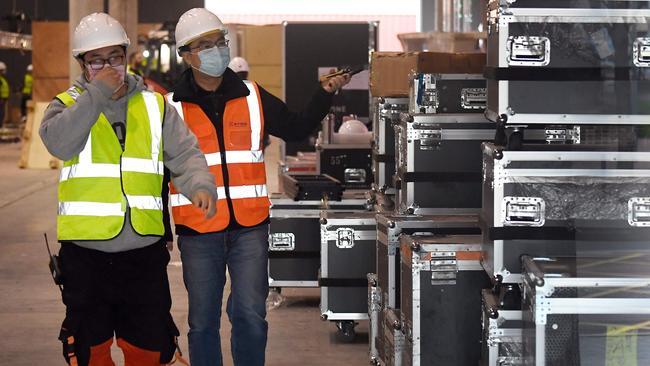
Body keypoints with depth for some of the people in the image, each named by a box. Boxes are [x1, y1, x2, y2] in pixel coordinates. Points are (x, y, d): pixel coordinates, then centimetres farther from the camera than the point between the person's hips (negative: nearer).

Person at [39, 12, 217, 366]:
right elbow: (59, 143, -19)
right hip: (85, 253, -1)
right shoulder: (67, 105, 2)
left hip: (144, 249, 2)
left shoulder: (155, 106, 7)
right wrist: (97, 94, -19)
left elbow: (185, 154, 0)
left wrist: (200, 185, -20)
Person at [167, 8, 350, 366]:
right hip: (197, 231, -1)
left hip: (249, 228, 1)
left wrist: (325, 93, -1)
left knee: (250, 315, -3)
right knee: (202, 322, 6)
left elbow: (296, 128, 14)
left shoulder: (252, 97, 7)